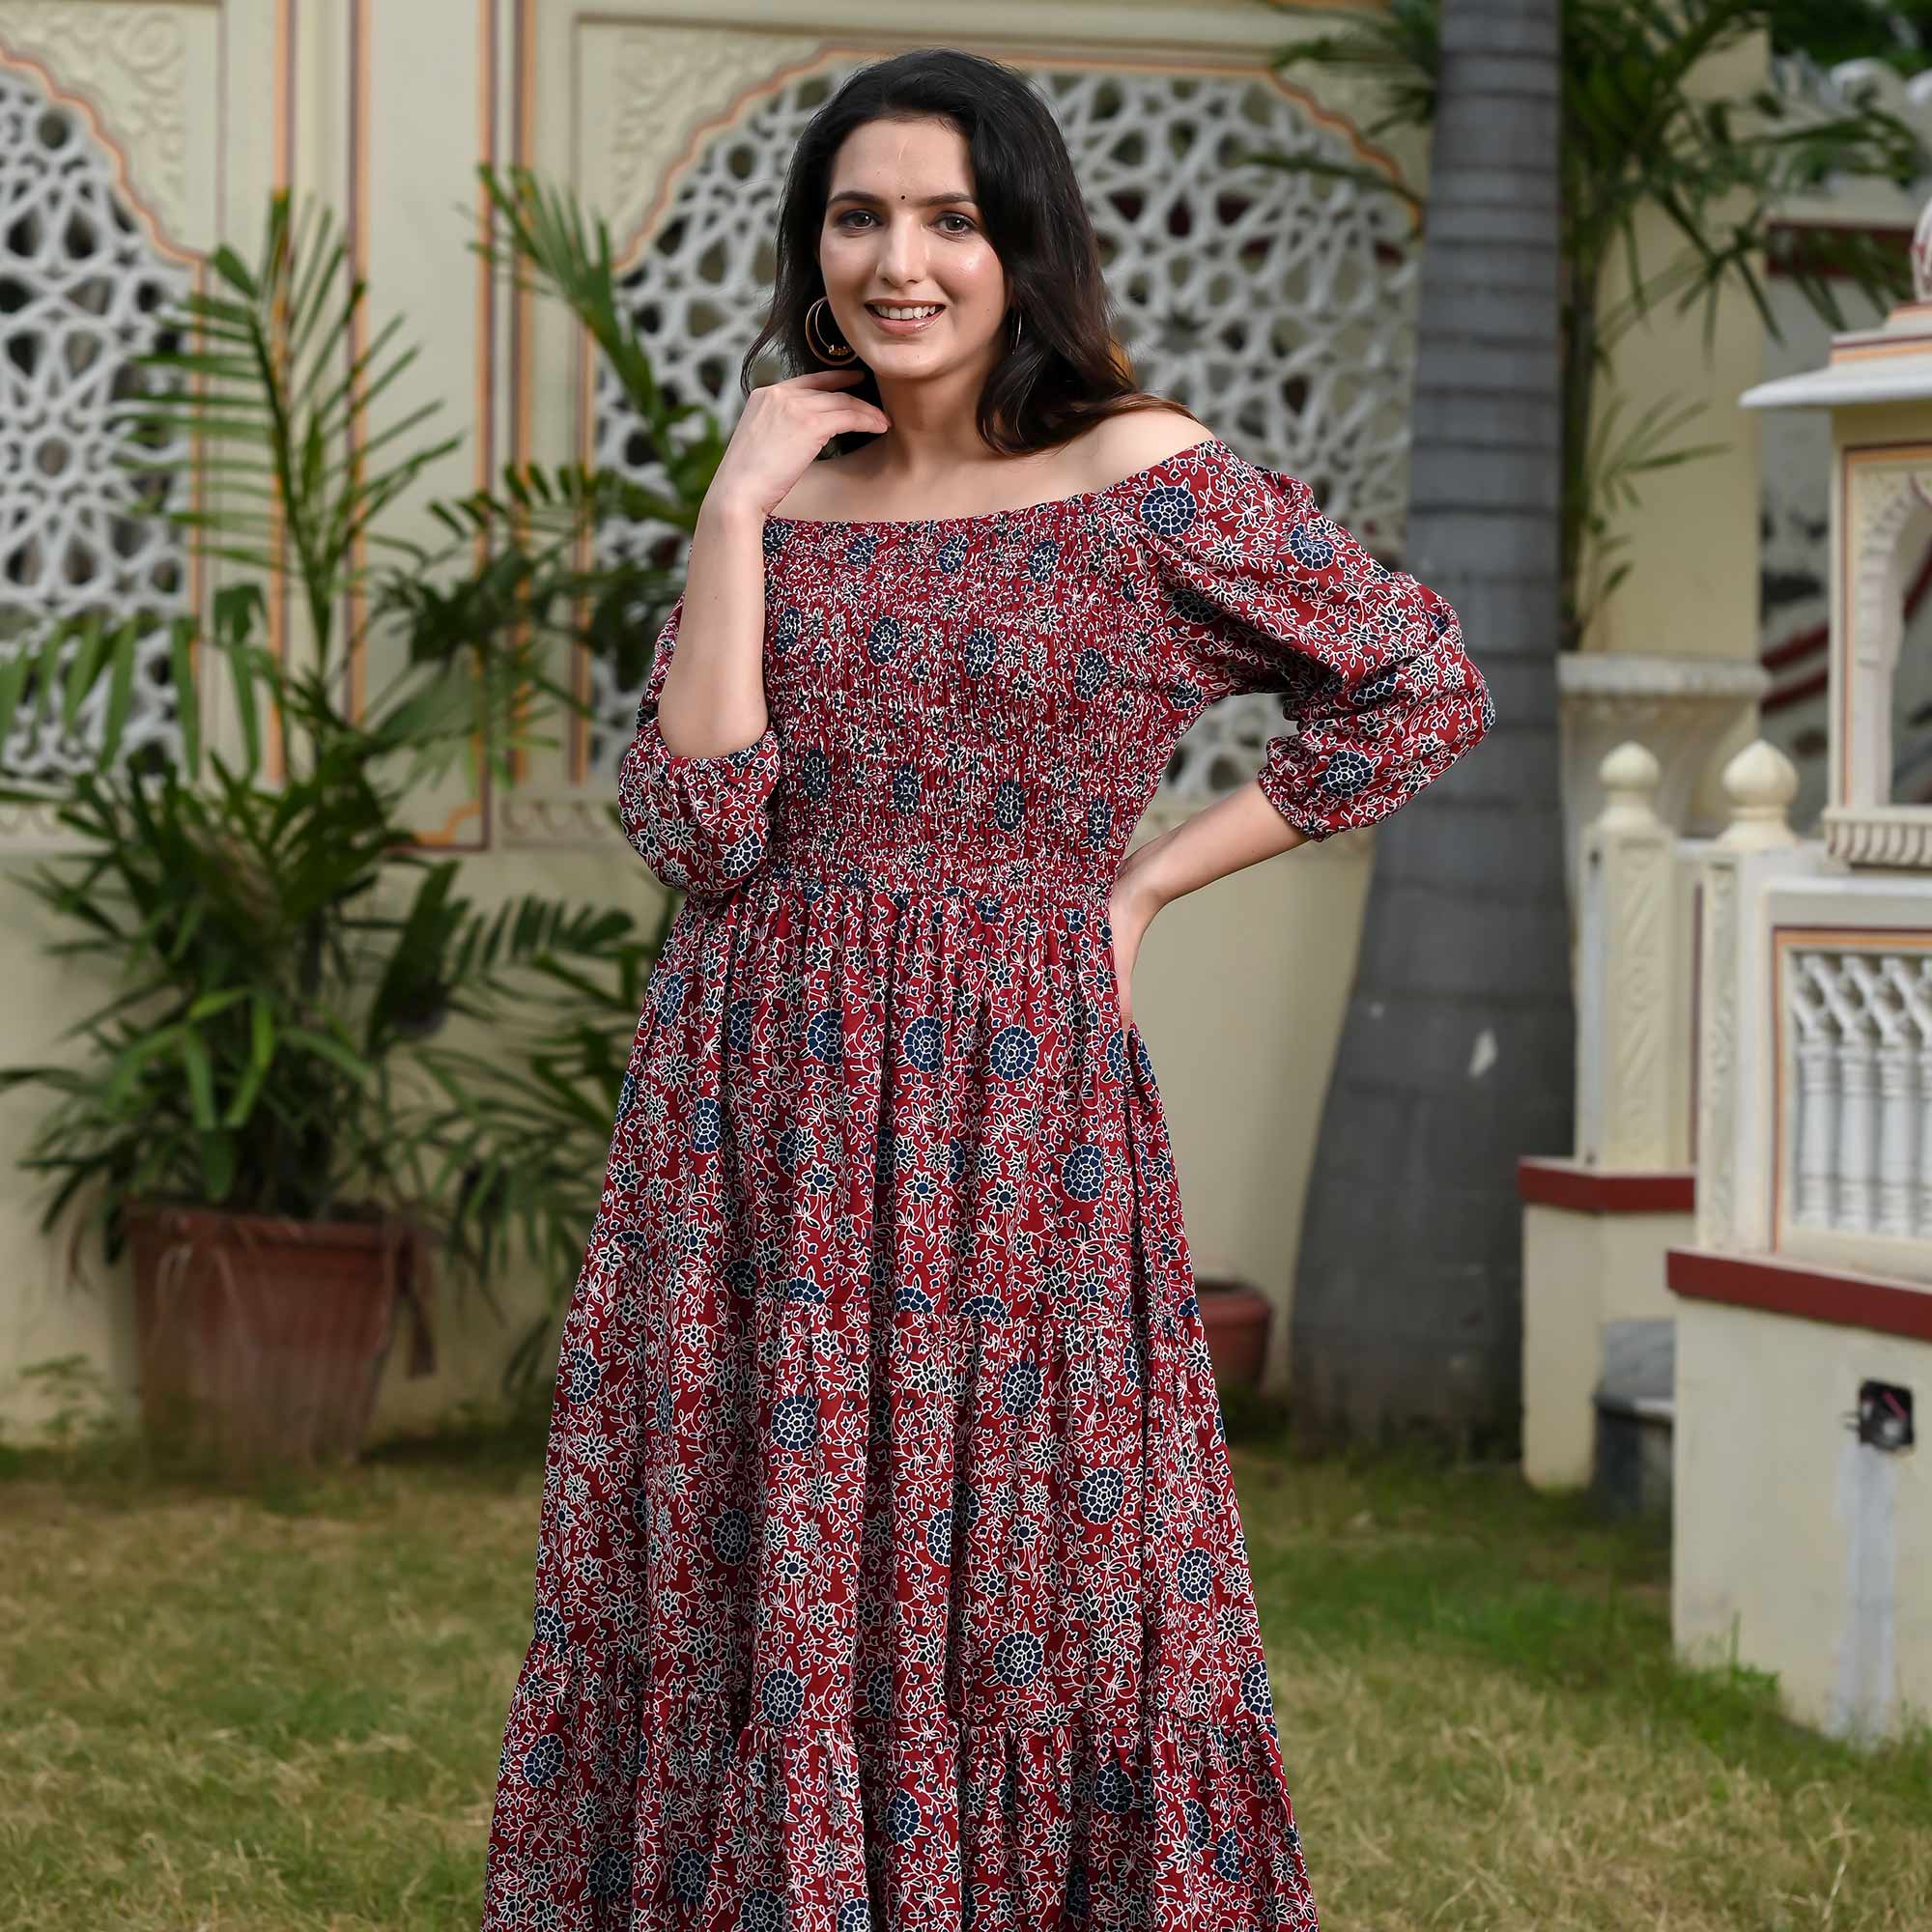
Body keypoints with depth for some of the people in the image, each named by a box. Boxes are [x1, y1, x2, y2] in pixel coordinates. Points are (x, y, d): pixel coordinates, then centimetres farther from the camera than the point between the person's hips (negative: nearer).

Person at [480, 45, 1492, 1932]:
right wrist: (736, 511, -8)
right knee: (745, 1596, 5)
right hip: (754, 1128, 3)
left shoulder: (1145, 483, -4)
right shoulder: (778, 494, 6)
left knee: (1013, 1586, 2)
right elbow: (694, 824, -5)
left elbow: (1424, 685, 1)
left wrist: (1147, 875, -1)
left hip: (1013, 1128, -3)